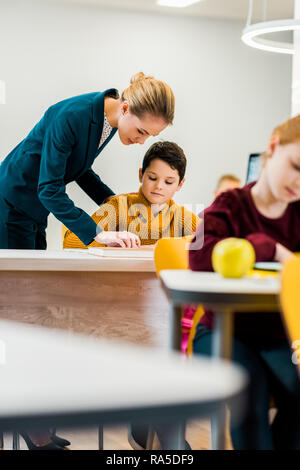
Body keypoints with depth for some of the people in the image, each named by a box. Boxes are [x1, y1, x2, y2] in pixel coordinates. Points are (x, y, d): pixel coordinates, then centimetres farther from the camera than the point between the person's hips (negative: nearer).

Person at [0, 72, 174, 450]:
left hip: (36, 210, 9)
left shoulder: (110, 120, -3)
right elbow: (49, 189, -30)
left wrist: (109, 198, -2)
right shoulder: (71, 117, -29)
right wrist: (96, 232, -36)